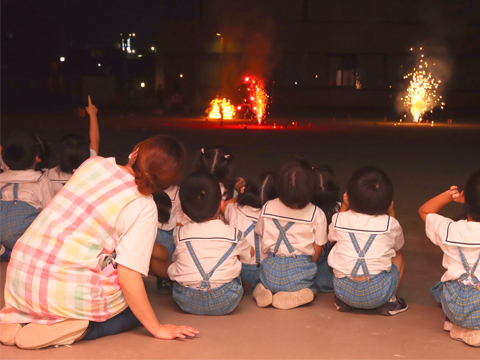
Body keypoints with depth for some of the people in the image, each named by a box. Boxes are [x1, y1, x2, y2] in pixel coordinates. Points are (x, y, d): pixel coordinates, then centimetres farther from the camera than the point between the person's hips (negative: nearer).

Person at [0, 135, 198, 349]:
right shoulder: (144, 208, -10)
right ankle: (77, 328, -7)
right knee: (136, 307, 21)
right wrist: (157, 329, -4)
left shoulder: (94, 163, 5)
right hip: (68, 293, -5)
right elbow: (128, 276, -14)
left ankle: (21, 316, 10)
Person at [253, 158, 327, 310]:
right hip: (300, 271, -2)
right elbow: (317, 250, -1)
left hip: (272, 270, 2)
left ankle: (262, 291, -2)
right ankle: (296, 296, -5)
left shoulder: (267, 208, -4)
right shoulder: (317, 215, -11)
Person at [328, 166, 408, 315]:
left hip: (344, 291, 1)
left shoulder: (339, 220, 1)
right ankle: (389, 301, 12)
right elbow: (398, 245, 20)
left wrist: (344, 207, 24)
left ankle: (342, 302, 18)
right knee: (397, 256, 26)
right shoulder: (390, 223, -3)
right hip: (378, 293, -1)